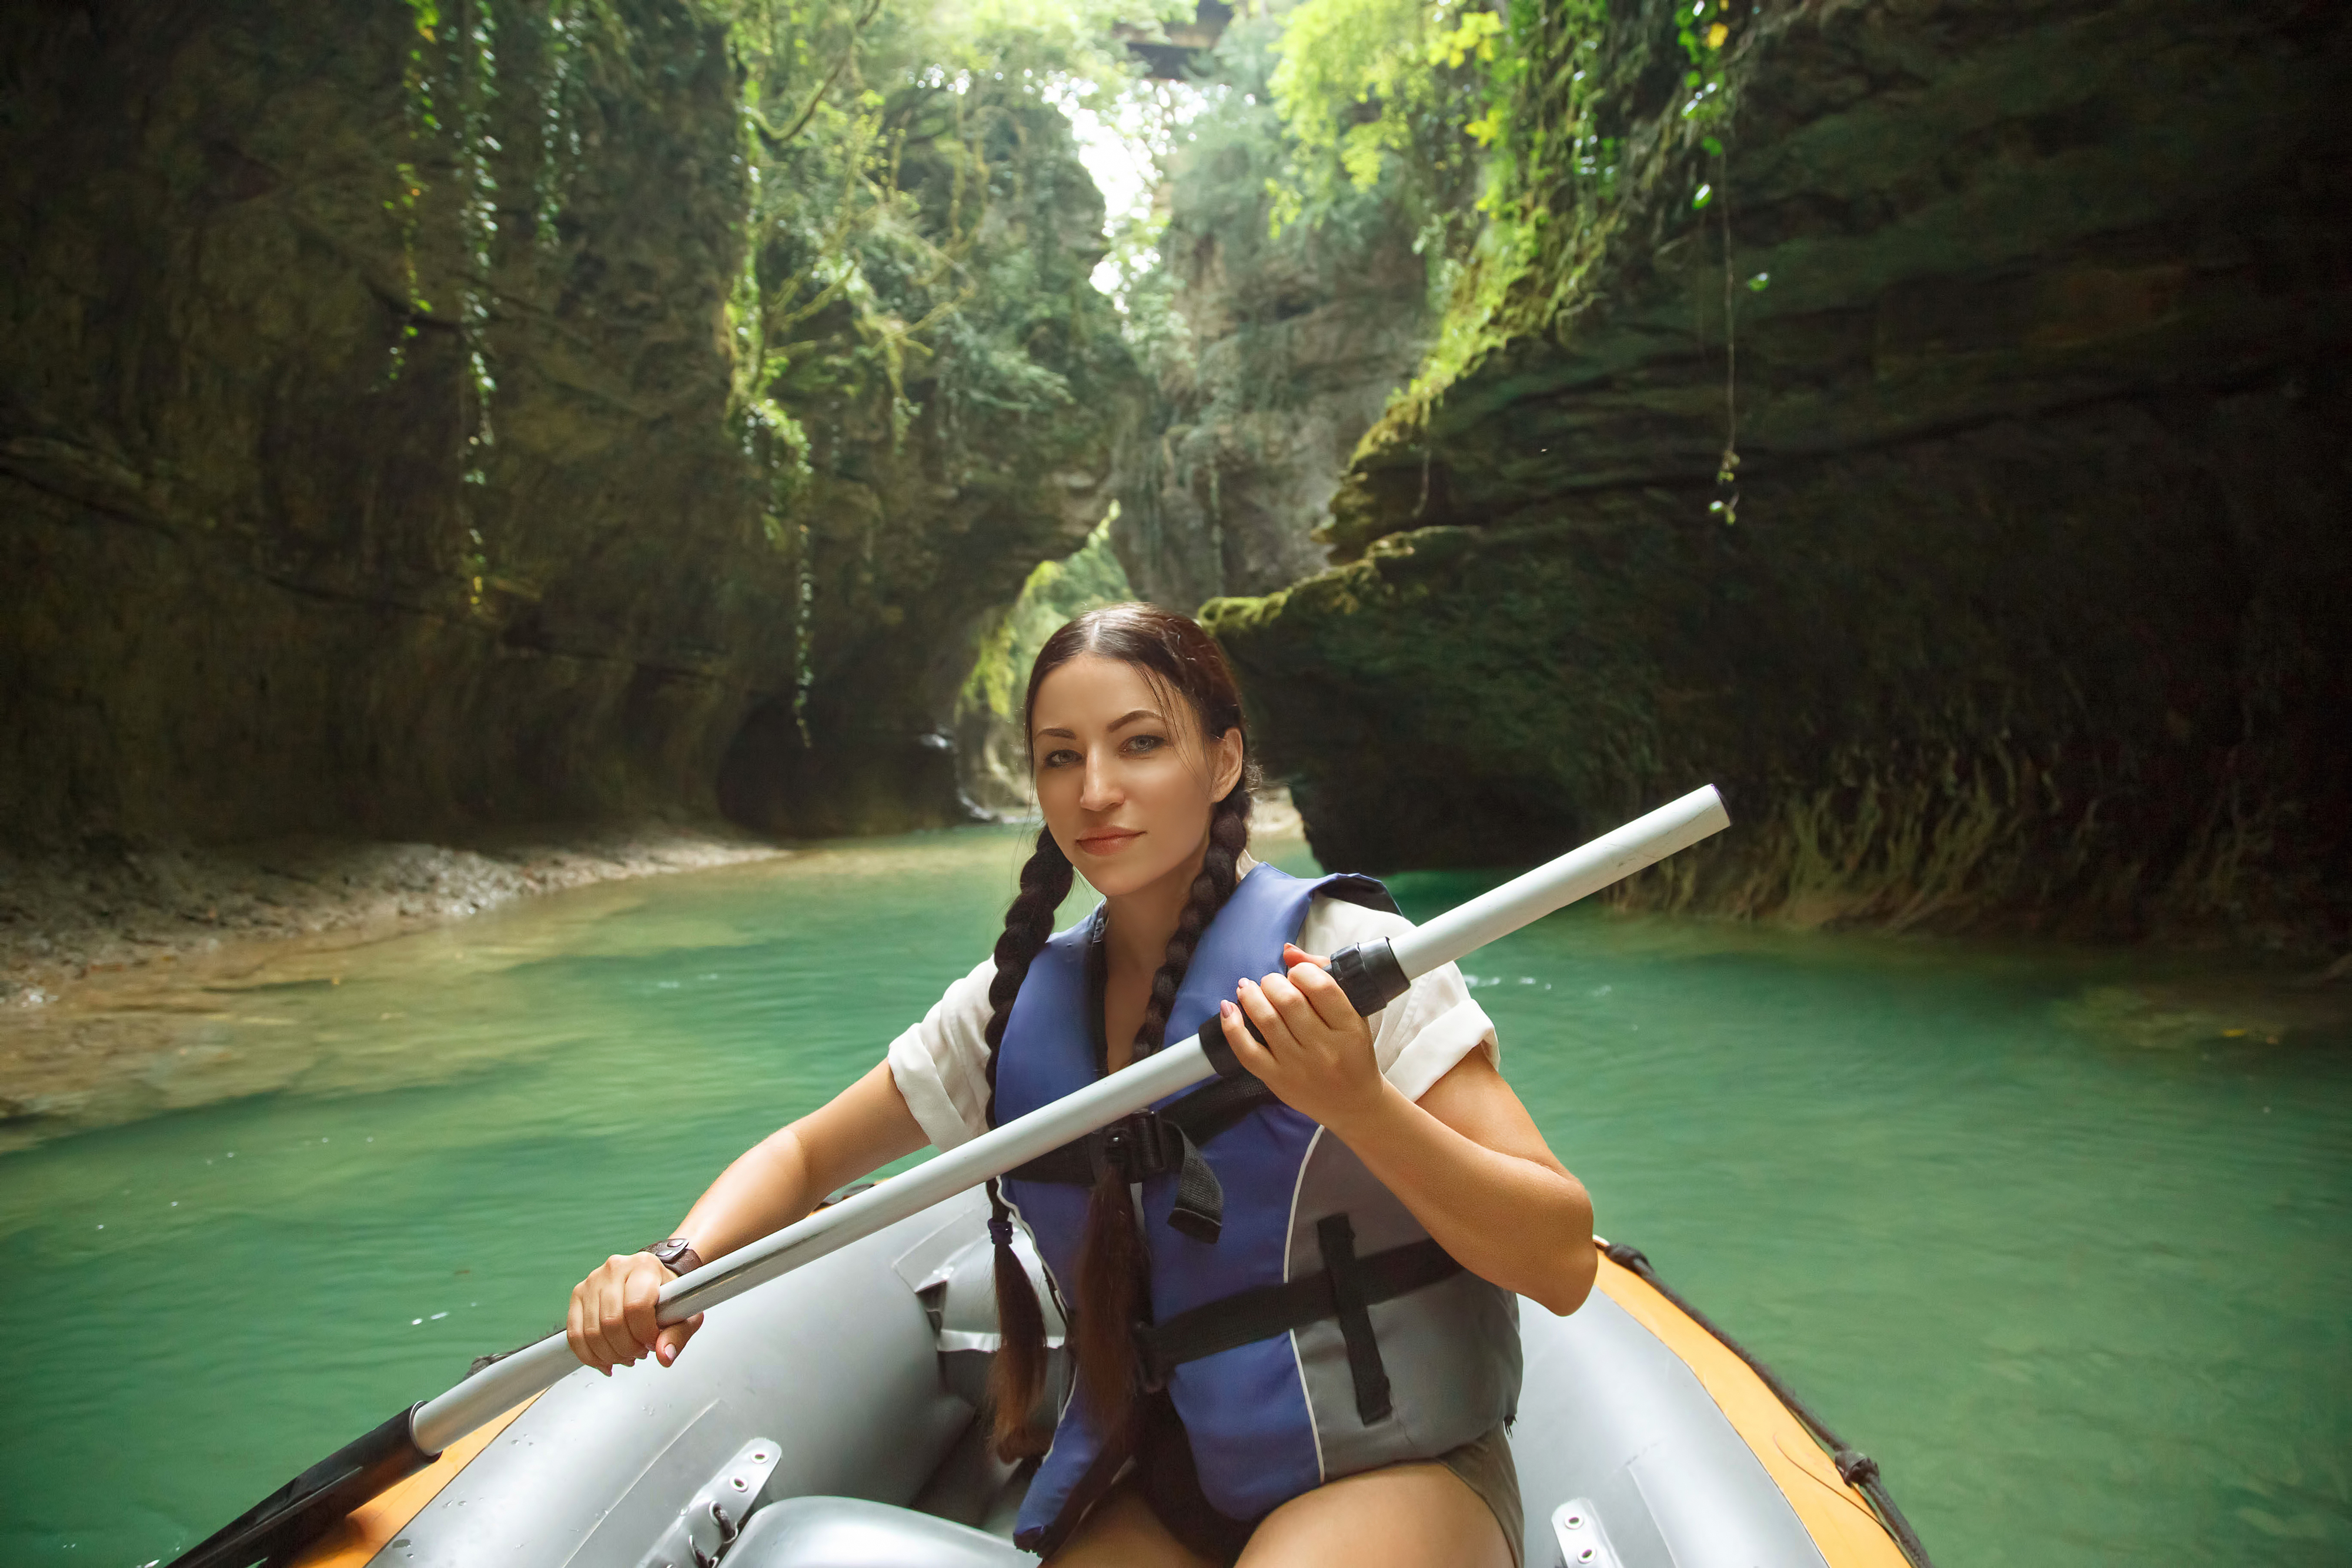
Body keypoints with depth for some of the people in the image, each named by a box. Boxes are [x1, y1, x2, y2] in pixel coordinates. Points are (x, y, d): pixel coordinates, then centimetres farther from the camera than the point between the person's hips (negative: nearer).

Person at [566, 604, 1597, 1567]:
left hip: (1389, 1471, -4)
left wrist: (1358, 1105, -35)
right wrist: (676, 1267, -8)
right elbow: (807, 1154, 12)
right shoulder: (1023, 1001, -1)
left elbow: (1563, 1263, -18)